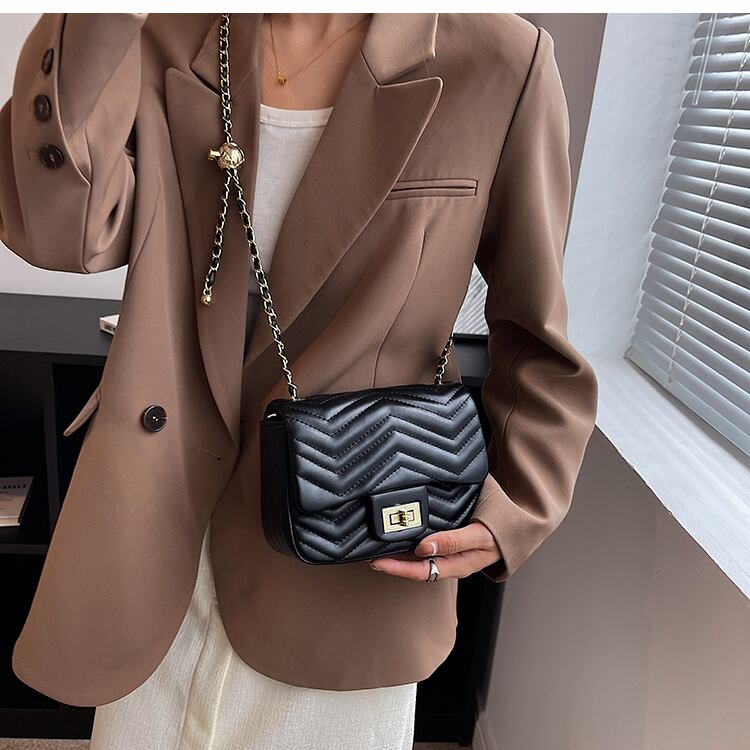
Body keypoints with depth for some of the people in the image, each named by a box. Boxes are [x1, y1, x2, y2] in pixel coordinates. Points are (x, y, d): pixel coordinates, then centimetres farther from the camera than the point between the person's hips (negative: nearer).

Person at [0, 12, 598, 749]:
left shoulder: (497, 62, -9)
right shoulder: (171, 47, 1)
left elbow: (536, 335, -3)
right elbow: (59, 225, -15)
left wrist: (514, 510, -14)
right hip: (159, 532, 3)